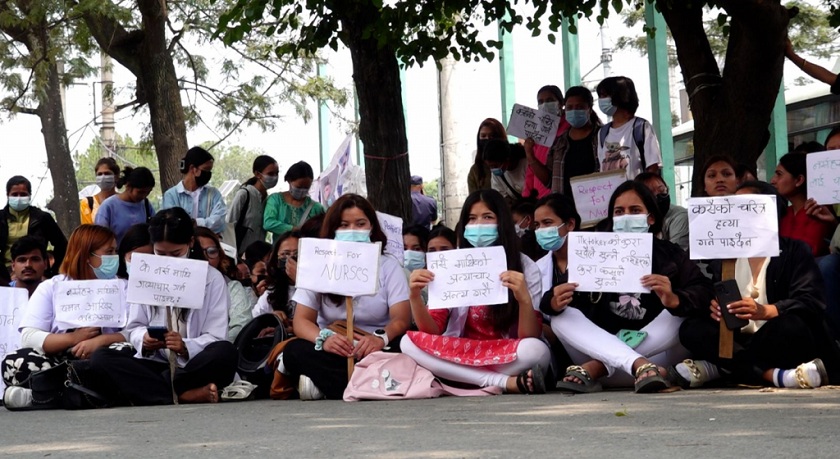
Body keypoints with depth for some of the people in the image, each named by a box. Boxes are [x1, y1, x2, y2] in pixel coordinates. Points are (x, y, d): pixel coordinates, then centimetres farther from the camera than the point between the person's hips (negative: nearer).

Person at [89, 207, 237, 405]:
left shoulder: (212, 278, 3)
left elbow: (216, 337, -6)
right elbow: (134, 327, 8)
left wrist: (185, 347, -27)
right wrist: (144, 340, -17)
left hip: (193, 366, -3)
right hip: (155, 364, 3)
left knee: (225, 353, -35)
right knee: (100, 358, -25)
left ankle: (144, 391, -29)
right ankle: (185, 395, -35)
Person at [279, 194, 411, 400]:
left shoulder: (388, 265, 4)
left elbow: (401, 318, -10)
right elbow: (301, 321, -4)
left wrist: (381, 338, -34)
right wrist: (323, 338, -29)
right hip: (334, 351, 1)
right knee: (295, 350, -28)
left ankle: (322, 383, -33)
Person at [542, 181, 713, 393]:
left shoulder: (670, 255, 5)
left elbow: (703, 291, -14)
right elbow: (551, 299, -1)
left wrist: (673, 300, -36)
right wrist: (555, 302, -26)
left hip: (659, 355, -2)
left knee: (677, 317, -24)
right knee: (561, 318, -18)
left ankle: (596, 368, -30)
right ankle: (642, 366, -41)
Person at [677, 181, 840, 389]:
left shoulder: (795, 251, 1)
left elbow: (810, 302, -13)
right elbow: (711, 300, 6)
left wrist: (765, 311, -31)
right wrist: (715, 310, -20)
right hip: (739, 340, 4)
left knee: (791, 326, -36)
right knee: (691, 329, -22)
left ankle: (717, 368, -28)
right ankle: (773, 374, -33)